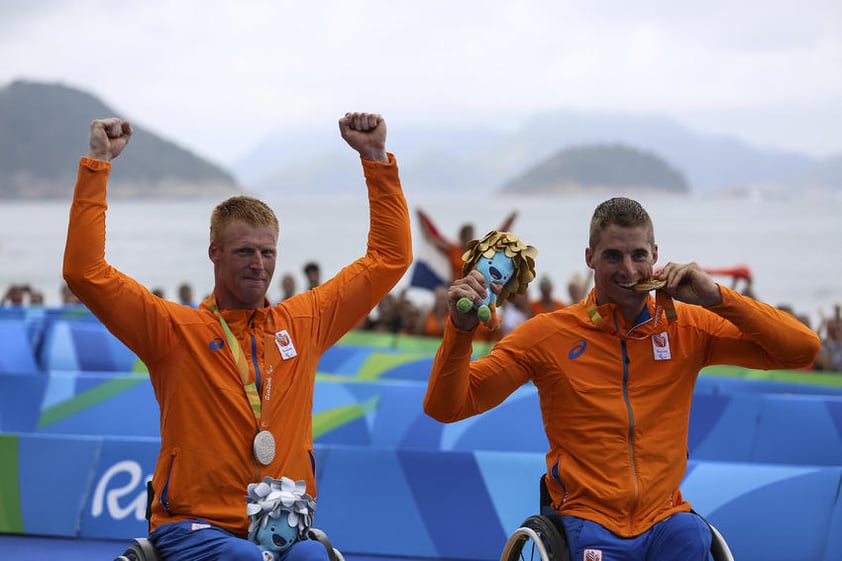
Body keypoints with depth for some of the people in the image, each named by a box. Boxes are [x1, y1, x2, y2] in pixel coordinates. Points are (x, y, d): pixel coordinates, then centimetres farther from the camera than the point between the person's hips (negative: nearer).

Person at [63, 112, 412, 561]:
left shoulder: (303, 323, 13)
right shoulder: (175, 329, 5)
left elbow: (389, 258, 19)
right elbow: (85, 271, -4)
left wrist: (376, 159, 16)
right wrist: (97, 165, -3)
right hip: (194, 525, -2)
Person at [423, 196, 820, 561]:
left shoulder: (687, 328, 6)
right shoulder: (548, 334, 1)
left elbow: (802, 349, 0)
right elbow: (447, 406, -1)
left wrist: (717, 299, -9)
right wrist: (461, 329, -18)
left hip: (667, 519, 2)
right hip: (589, 521, -2)